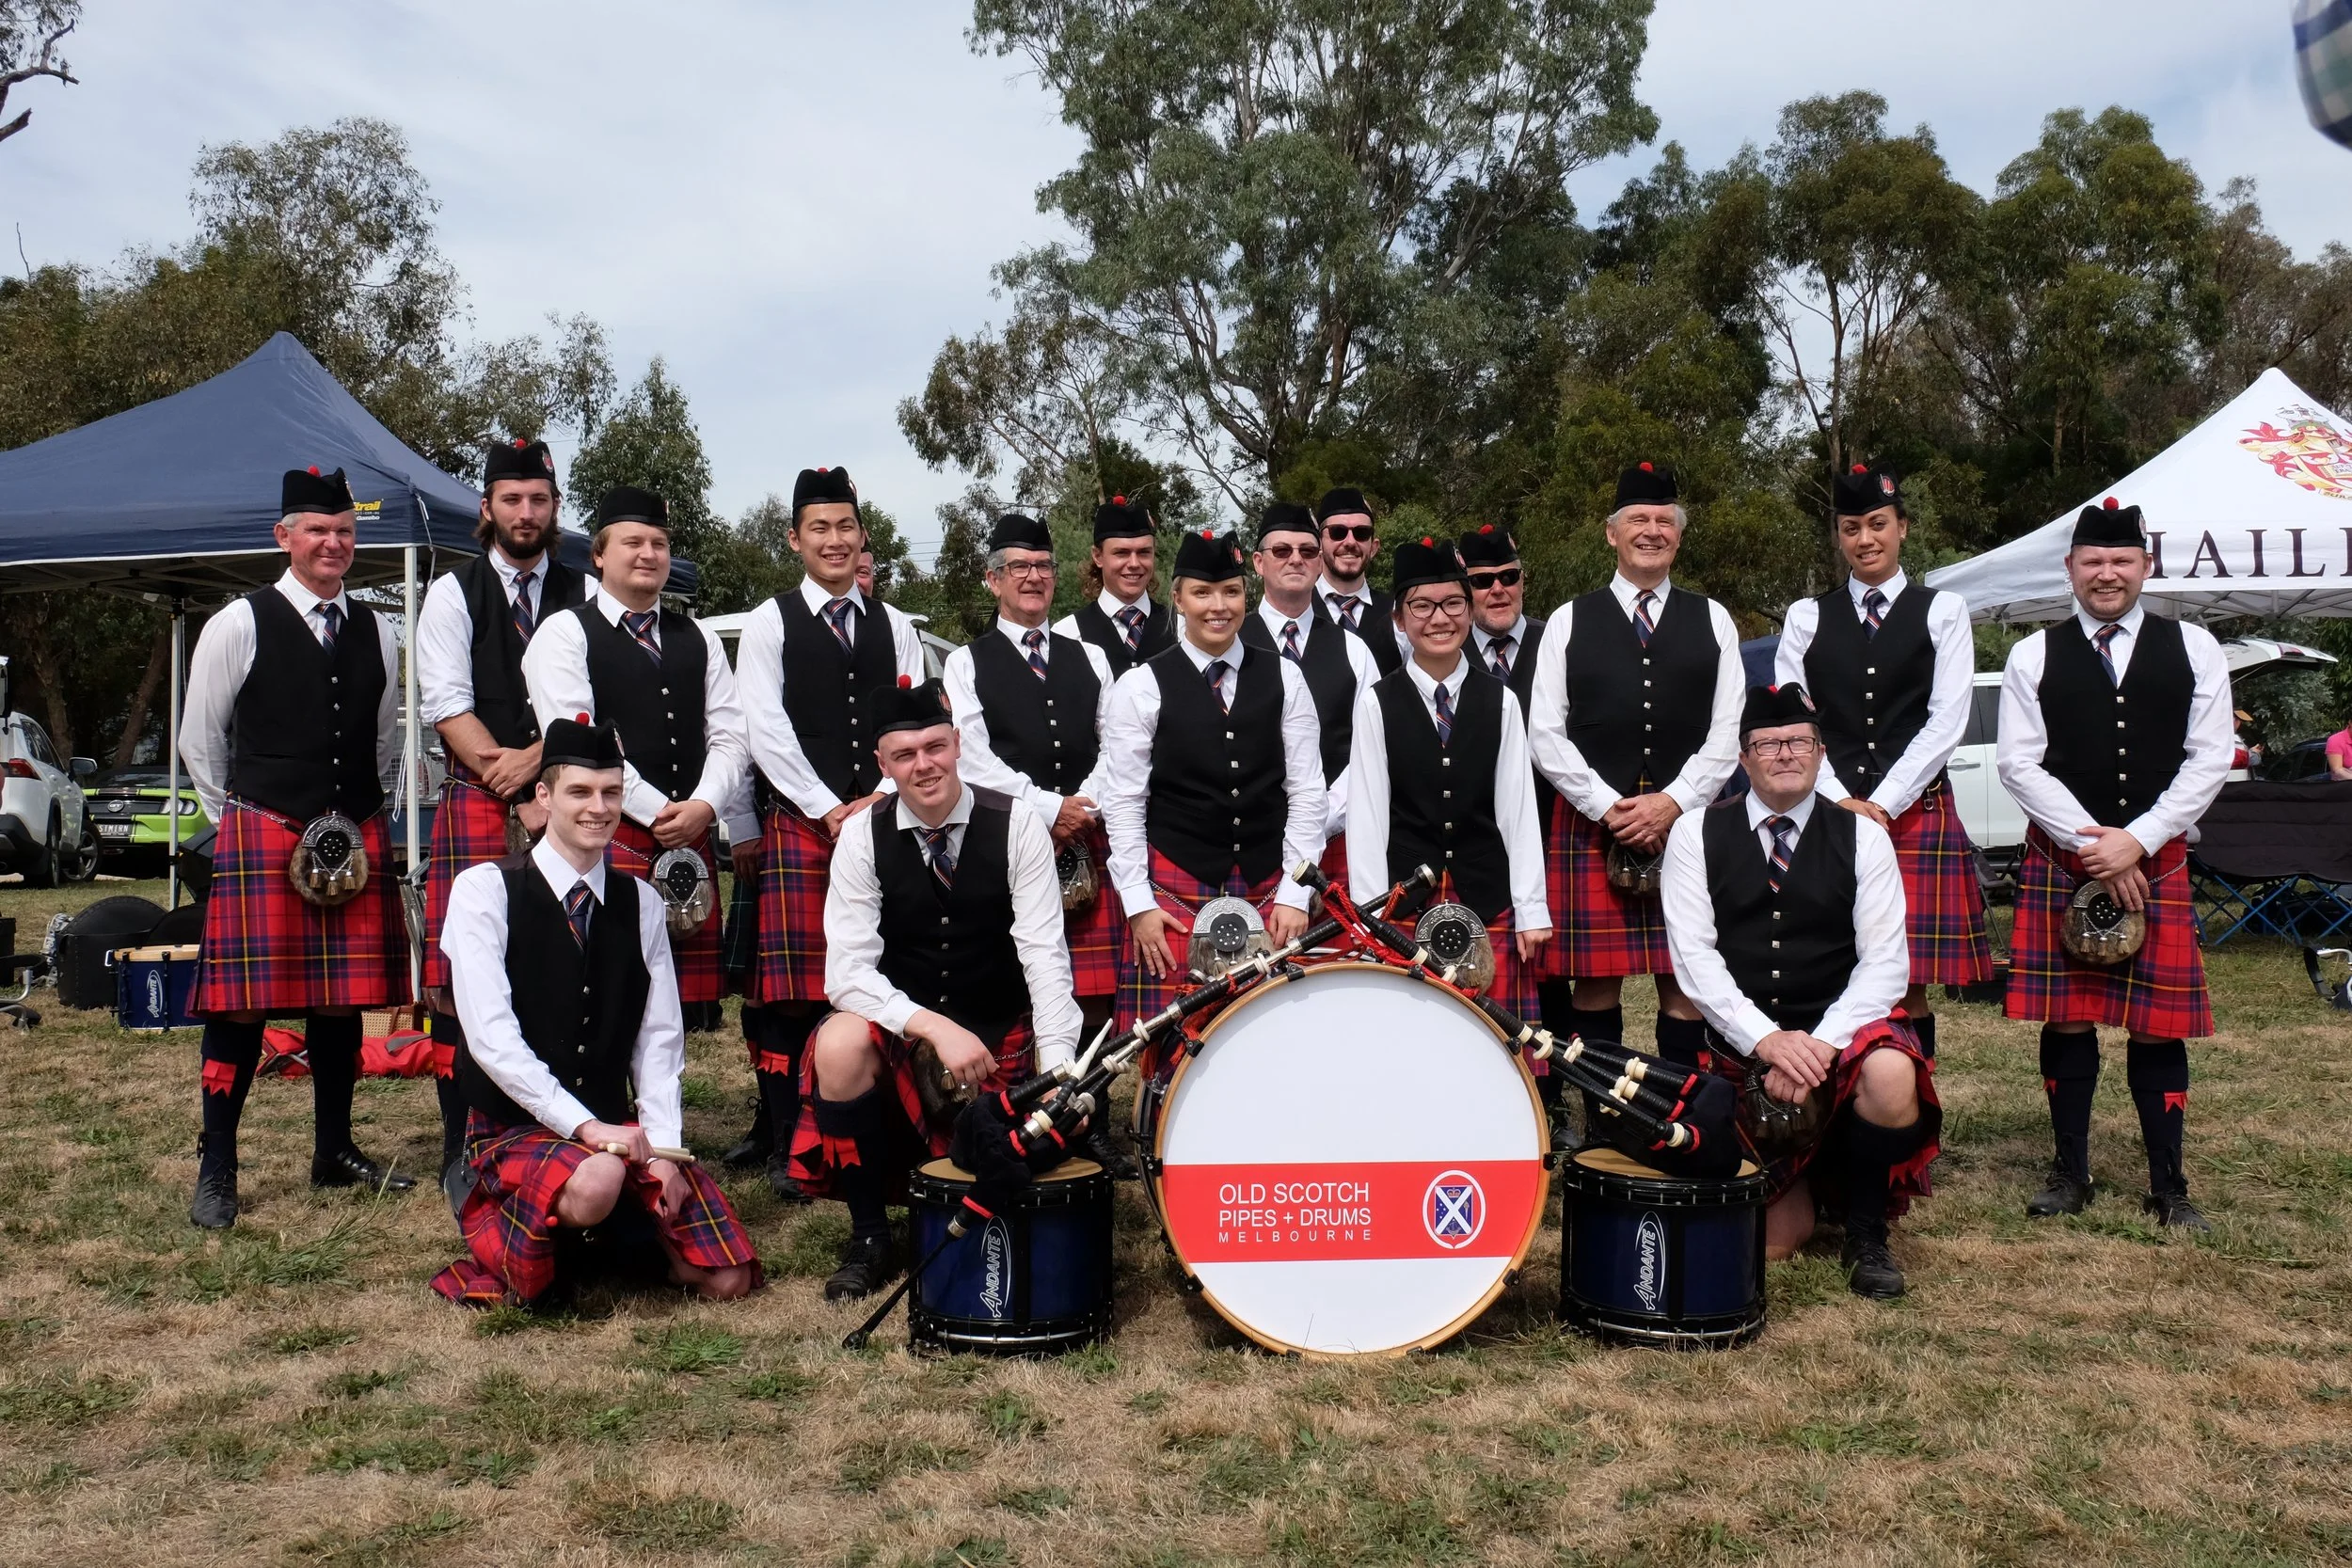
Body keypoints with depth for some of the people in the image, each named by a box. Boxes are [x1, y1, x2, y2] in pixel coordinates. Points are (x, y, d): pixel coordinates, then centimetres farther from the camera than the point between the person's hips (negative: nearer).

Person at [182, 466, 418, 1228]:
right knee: (242, 1001, -4)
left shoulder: (375, 631, 11)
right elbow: (199, 742, 6)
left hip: (357, 839, 4)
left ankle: (334, 1153, 20)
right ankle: (216, 1171, 6)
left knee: (344, 999, 8)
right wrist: (242, 818, 9)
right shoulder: (240, 624, -1)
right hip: (261, 838, -4)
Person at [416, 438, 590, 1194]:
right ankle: (461, 1148, 6)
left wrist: (534, 759, -14)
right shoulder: (453, 595, 5)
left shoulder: (584, 597, 11)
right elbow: (448, 706, -4)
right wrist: (518, 796, -11)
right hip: (475, 803, -1)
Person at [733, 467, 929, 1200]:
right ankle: (784, 1145, 3)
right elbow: (767, 732, -3)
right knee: (792, 988, -4)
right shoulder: (770, 623, 5)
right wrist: (830, 810, -10)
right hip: (799, 822, -3)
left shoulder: (895, 626, 15)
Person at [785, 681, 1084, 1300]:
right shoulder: (863, 836, -9)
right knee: (839, 1045, -32)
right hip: (899, 1025, 1)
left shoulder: (1015, 824, -11)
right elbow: (848, 972, -15)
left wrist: (1058, 1069, -28)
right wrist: (936, 1028, -29)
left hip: (998, 1033, 0)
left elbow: (1045, 954, -16)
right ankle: (869, 1237, -12)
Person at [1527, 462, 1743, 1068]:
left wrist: (1673, 802, -8)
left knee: (1685, 985, 2)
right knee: (1594, 984, 1)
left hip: (1686, 822, 1)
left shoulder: (1712, 621, 12)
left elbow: (1727, 732, 5)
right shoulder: (1569, 621, 8)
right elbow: (1546, 734, 1)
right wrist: (1609, 806, -8)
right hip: (1592, 823, -1)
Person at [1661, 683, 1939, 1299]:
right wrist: (1767, 1040, -20)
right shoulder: (1696, 834, 0)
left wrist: (1820, 1044, -21)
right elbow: (1693, 956, -7)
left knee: (1891, 1075, -36)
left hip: (1838, 1032, 0)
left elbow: (1884, 962, -6)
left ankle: (1866, 1235, -9)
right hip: (1741, 1045, 0)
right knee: (1773, 1242, -6)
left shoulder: (1861, 836, 1)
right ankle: (1803, 1183, 32)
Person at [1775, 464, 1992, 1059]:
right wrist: (1841, 802, -8)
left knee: (1909, 986, -1)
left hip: (1917, 815, -1)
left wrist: (1882, 805, -10)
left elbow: (1947, 721, -1)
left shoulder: (1943, 612, 9)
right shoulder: (1807, 617, 12)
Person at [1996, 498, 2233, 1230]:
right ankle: (2070, 1172, 18)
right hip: (2060, 860, 0)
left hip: (2156, 860, 0)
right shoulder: (2034, 656, 3)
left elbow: (2209, 759, -1)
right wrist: (2092, 845, -11)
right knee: (2066, 1019, 4)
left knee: (2158, 1025, 3)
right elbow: (2018, 763, -3)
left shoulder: (2193, 648, 4)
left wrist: (2137, 840, -12)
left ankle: (2168, 1185, 15)